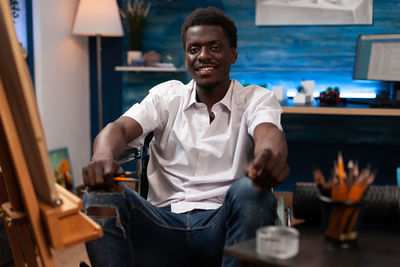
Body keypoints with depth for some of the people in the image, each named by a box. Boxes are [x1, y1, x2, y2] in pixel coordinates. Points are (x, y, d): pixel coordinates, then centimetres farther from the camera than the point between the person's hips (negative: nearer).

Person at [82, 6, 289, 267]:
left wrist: (270, 157, -44)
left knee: (249, 191, -33)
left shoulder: (256, 99, 7)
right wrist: (103, 157, -29)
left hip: (222, 225, -1)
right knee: (100, 195, -24)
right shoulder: (166, 95, 14)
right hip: (166, 223, 2)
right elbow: (120, 128, -2)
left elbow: (269, 134, -16)